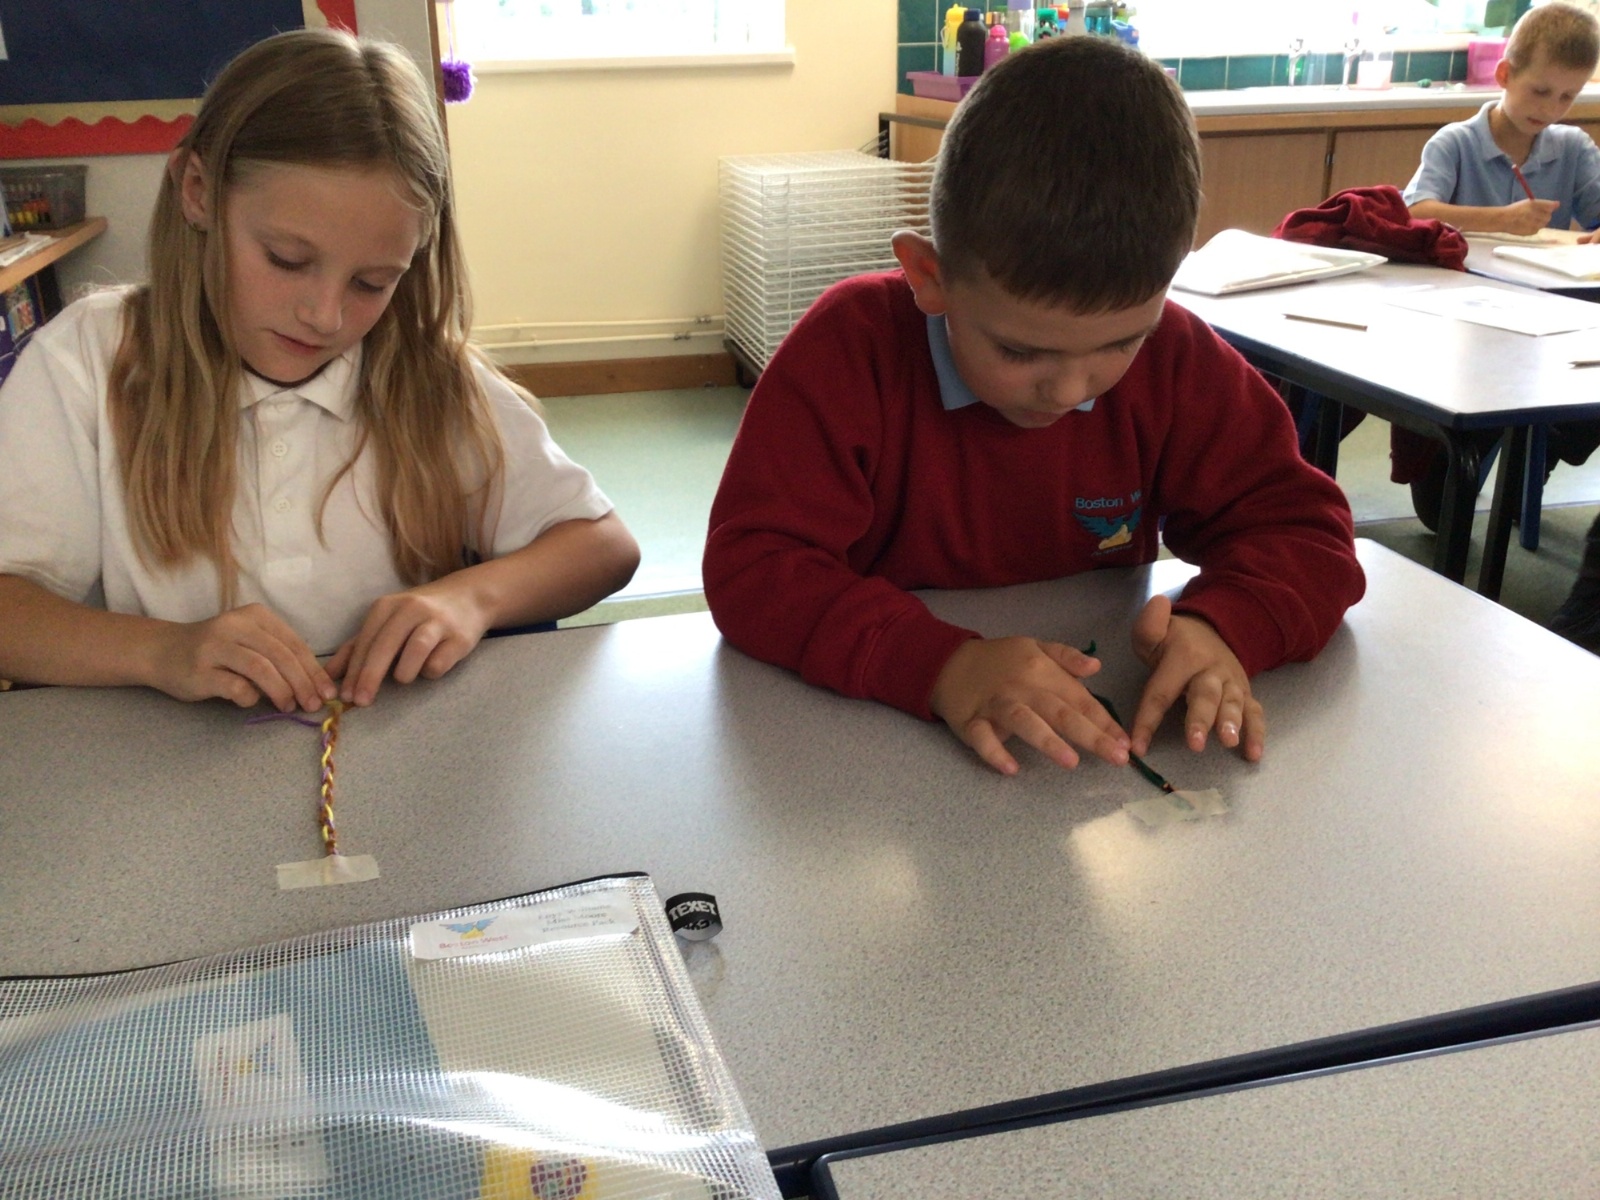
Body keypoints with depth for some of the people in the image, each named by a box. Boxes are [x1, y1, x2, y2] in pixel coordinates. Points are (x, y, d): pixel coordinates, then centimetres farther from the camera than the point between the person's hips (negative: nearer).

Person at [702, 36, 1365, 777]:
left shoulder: (1175, 361, -6)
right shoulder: (850, 349, -17)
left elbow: (1301, 525, -3)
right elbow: (750, 569, -23)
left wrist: (1225, 625, -26)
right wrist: (940, 665, -38)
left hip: (1100, 735, 3)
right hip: (874, 731, -2)